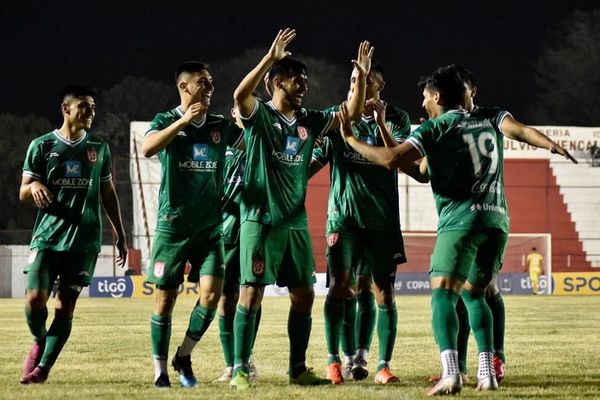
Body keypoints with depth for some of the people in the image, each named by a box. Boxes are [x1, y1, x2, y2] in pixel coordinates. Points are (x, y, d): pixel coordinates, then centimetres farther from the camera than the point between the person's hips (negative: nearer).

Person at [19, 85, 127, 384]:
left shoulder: (99, 148, 11)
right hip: (47, 234, -1)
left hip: (84, 239, 1)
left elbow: (108, 194, 18)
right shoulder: (42, 145, 3)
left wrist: (120, 236, 16)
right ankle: (39, 342, 18)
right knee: (35, 298, -12)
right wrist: (34, 186, -21)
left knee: (65, 304, -4)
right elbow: (23, 192, 3)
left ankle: (43, 367, 1)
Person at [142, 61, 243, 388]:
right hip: (172, 225, -3)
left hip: (210, 226, 3)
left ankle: (184, 356, 9)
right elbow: (147, 149, -22)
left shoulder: (220, 126, 9)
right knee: (165, 299, 0)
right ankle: (160, 370, 10)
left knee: (212, 293, -10)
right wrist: (184, 121, -28)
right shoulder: (166, 121, -3)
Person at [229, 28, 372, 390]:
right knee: (252, 292, -9)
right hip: (261, 220, -6)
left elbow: (352, 114, 12)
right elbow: (240, 95, -26)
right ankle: (240, 370, -4)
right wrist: (271, 58, -34)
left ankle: (298, 369, 17)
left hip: (296, 222, 6)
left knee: (304, 295, 7)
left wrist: (361, 76, -2)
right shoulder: (259, 115, -5)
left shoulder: (309, 122, 12)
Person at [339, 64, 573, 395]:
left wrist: (350, 139, 4)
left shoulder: (434, 129, 2)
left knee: (443, 294, -9)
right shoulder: (490, 119, 17)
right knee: (473, 293, 19)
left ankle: (451, 373, -29)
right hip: (497, 219, 6)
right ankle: (487, 373, 8)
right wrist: (553, 146, -13)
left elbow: (392, 159, -7)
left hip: (461, 219, -6)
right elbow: (520, 131, -2)